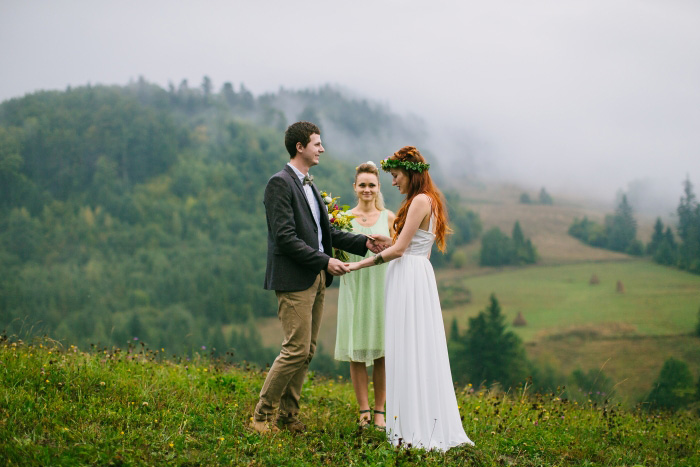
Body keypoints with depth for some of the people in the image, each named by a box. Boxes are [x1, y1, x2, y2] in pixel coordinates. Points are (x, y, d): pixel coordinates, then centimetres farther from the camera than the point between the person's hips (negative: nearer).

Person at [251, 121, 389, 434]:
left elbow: (325, 231, 20)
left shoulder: (308, 184, 18)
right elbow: (285, 238, -18)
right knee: (296, 349, -10)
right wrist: (325, 261, -18)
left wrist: (363, 243, 9)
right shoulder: (280, 183, -11)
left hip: (316, 279, 9)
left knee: (306, 351, 9)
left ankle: (287, 416, 15)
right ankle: (262, 416, 0)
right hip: (294, 280, -9)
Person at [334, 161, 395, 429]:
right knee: (356, 352, 0)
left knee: (382, 352, 1)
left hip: (382, 287, 0)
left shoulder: (388, 217, 6)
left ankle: (380, 412, 8)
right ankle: (364, 411, 9)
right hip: (354, 287, 0)